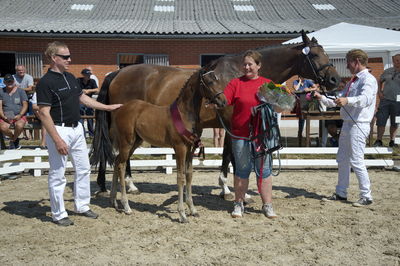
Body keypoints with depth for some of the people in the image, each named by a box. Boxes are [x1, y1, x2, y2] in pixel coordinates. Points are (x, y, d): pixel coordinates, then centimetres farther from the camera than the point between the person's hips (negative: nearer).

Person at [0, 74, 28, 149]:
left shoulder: (20, 91, 9)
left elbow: (25, 105, 3)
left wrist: (20, 115, -14)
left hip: (19, 116, -1)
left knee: (19, 126, -36)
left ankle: (13, 140, -2)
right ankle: (15, 139, 1)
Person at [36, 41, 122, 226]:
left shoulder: (70, 77, 9)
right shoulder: (46, 82, -16)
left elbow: (83, 98, 22)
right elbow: (44, 113, -20)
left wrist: (108, 107, 21)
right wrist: (57, 140, -25)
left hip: (77, 129, 9)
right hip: (59, 130, -9)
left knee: (83, 169, 15)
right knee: (57, 174, 2)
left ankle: (82, 206, 29)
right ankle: (58, 214, 14)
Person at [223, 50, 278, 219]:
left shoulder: (268, 84, 6)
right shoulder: (236, 83, 1)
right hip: (240, 135, -1)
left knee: (264, 170, 7)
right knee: (242, 170, 9)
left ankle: (267, 205, 19)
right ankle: (239, 204, 22)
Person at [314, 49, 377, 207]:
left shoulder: (368, 79, -10)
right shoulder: (353, 81, 19)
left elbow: (366, 99, -29)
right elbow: (338, 102, 22)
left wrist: (347, 100, -45)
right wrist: (322, 98, 15)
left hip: (358, 125, -9)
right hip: (347, 124, 9)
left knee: (356, 161, -8)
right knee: (342, 160, 13)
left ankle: (366, 197, 3)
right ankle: (341, 193, 24)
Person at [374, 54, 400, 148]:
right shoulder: (387, 71, 8)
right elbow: (380, 81, 22)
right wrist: (380, 92, 8)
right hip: (385, 100, 2)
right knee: (381, 121, 0)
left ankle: (392, 141, 18)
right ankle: (378, 141, 8)